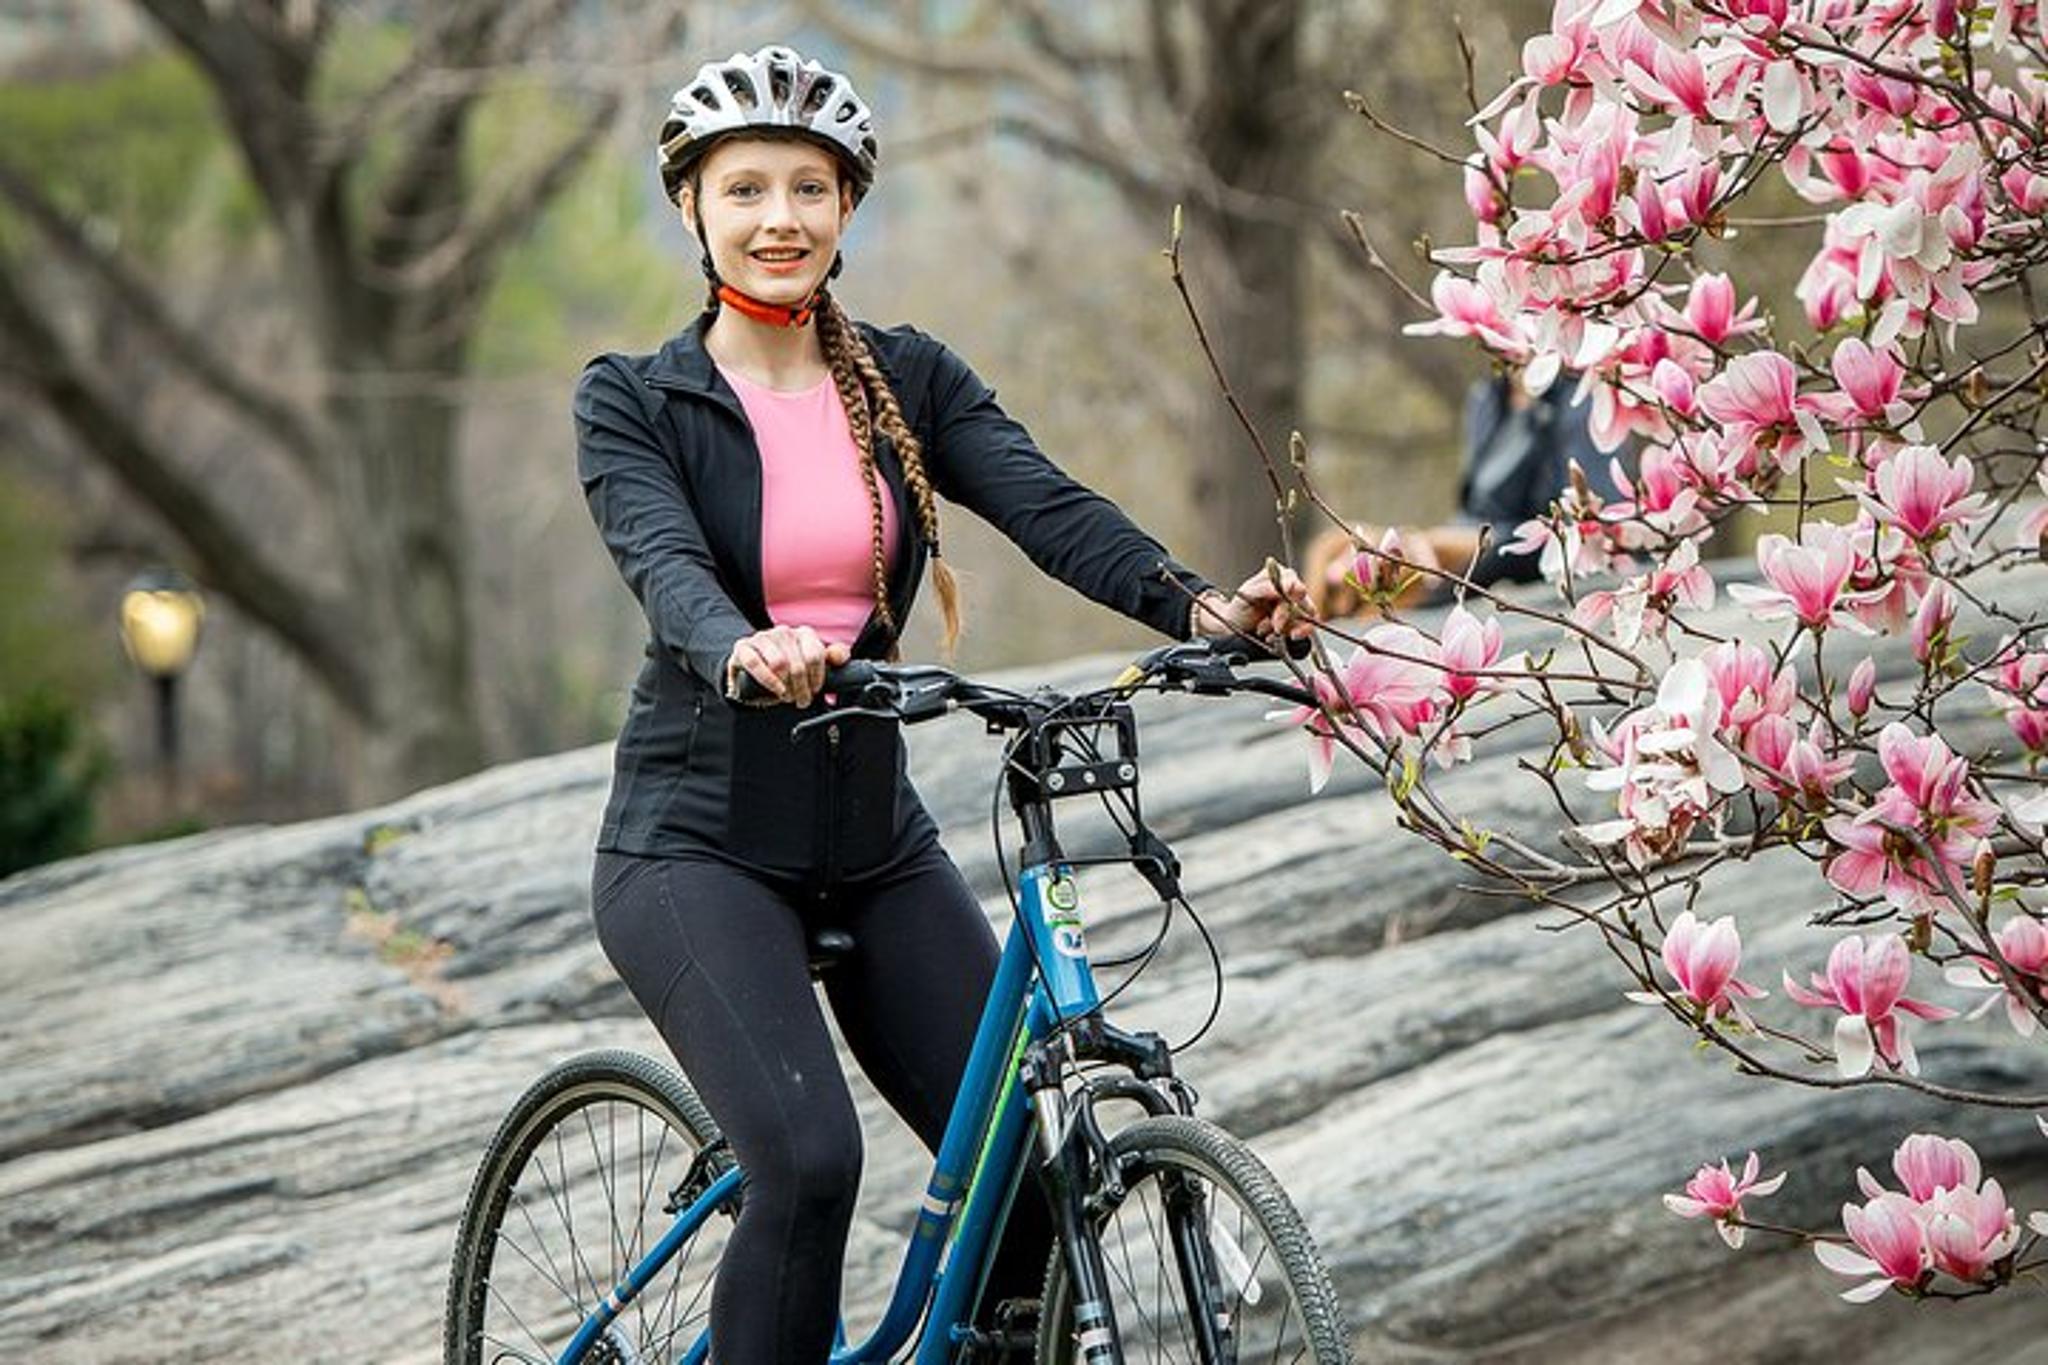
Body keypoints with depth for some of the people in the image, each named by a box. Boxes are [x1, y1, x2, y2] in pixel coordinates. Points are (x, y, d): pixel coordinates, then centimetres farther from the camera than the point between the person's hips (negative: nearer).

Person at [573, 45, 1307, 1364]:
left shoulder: (910, 380, 6)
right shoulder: (636, 400, -3)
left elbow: (1050, 507, -10)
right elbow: (665, 561, -22)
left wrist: (1200, 604, -29)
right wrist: (745, 652, -46)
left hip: (875, 843, 4)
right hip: (699, 846, -4)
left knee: (1026, 1171, -5)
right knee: (811, 1162, -25)